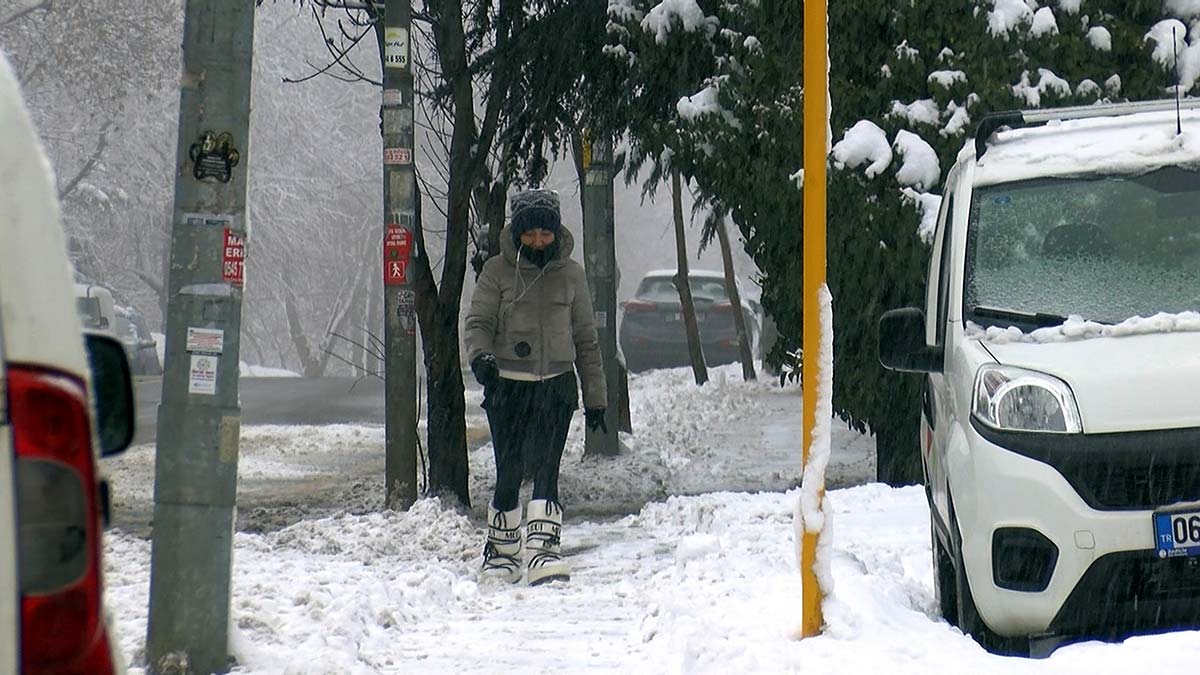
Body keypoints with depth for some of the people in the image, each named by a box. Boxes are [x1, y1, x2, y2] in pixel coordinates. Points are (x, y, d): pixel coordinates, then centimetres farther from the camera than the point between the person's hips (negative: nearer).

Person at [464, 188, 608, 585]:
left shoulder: (570, 274, 9)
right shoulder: (497, 271, 3)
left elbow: (586, 339, 14)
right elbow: (478, 322, -2)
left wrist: (595, 398, 13)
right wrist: (480, 356, -25)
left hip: (557, 386, 1)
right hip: (507, 385, -1)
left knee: (547, 469, -12)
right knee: (508, 473, 2)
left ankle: (543, 550, -19)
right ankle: (501, 551, 17)